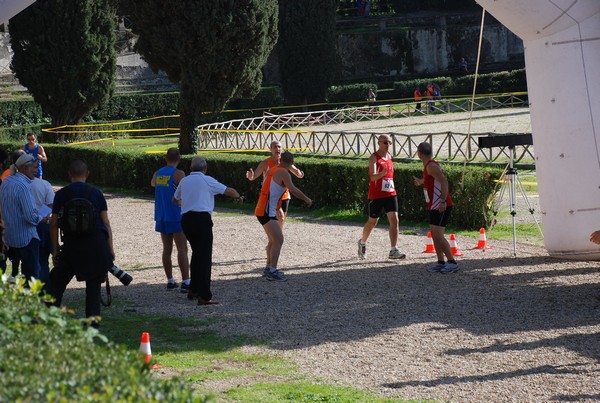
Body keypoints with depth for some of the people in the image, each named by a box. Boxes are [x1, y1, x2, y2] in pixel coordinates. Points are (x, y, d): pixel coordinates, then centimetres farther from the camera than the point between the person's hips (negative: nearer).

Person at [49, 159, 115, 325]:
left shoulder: (61, 194, 3)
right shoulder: (96, 193, 4)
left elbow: (54, 224, 2)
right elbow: (106, 222, 2)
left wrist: (55, 250, 8)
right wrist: (110, 248, 7)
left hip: (72, 245, 0)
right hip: (97, 245, 0)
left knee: (57, 281, 13)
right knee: (94, 284, 9)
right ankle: (93, 318, 0)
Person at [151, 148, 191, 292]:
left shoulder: (157, 173, 9)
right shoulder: (178, 174, -11)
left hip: (161, 218, 6)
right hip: (176, 217, -6)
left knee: (167, 249, 11)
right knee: (182, 249, -6)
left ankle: (170, 281, 14)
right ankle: (185, 282, -12)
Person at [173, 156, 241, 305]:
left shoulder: (184, 181, 14)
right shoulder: (207, 180, -1)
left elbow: (175, 199, 31)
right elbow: (230, 191, 4)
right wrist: (237, 196, 27)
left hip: (186, 219, 6)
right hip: (202, 219, -6)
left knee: (196, 254, 22)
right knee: (204, 257, -4)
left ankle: (193, 290, 26)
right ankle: (204, 296, -8)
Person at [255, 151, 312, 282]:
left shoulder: (272, 170, 13)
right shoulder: (283, 173, -12)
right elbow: (293, 190, -24)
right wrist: (307, 199, -15)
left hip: (261, 211, 9)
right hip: (267, 213, -9)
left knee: (273, 240, 20)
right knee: (278, 240, -12)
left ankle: (269, 268, 28)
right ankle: (272, 272, -16)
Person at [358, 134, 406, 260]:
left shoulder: (389, 157, 11)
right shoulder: (374, 158, -12)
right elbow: (373, 176, -27)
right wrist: (383, 173, -45)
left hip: (390, 194, 5)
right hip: (376, 196, -5)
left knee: (394, 220, -8)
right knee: (372, 222, 8)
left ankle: (393, 250, -10)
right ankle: (362, 242, 34)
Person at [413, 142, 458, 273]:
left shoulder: (431, 166, -14)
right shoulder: (428, 166, 16)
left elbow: (444, 181, -26)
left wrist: (443, 201, -33)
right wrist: (421, 181, 57)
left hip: (441, 206, -10)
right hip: (435, 206, 10)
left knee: (438, 235, -13)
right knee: (434, 234, 12)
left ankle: (452, 262, -10)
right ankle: (441, 262, 16)